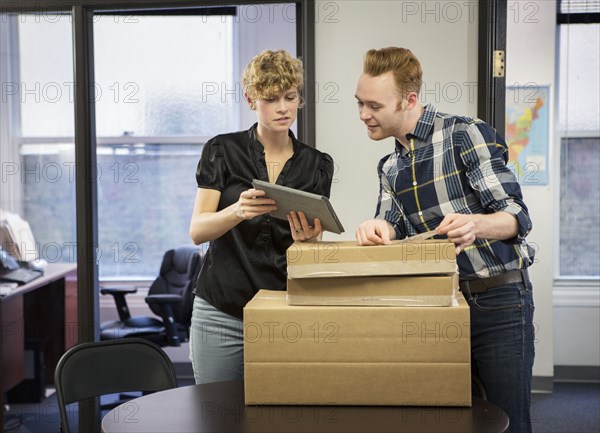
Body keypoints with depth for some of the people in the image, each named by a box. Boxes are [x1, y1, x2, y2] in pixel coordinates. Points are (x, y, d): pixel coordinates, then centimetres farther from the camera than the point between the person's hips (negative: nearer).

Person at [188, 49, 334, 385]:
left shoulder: (318, 165, 6)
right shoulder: (222, 151, 0)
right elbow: (198, 231, -7)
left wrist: (306, 239, -19)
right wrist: (238, 211, -27)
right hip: (221, 313, -1)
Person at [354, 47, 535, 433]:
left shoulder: (467, 135, -11)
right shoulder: (389, 168, 11)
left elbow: (518, 217, -16)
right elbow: (393, 228, 0)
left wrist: (475, 225, -37)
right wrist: (378, 229, -23)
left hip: (499, 301, -6)